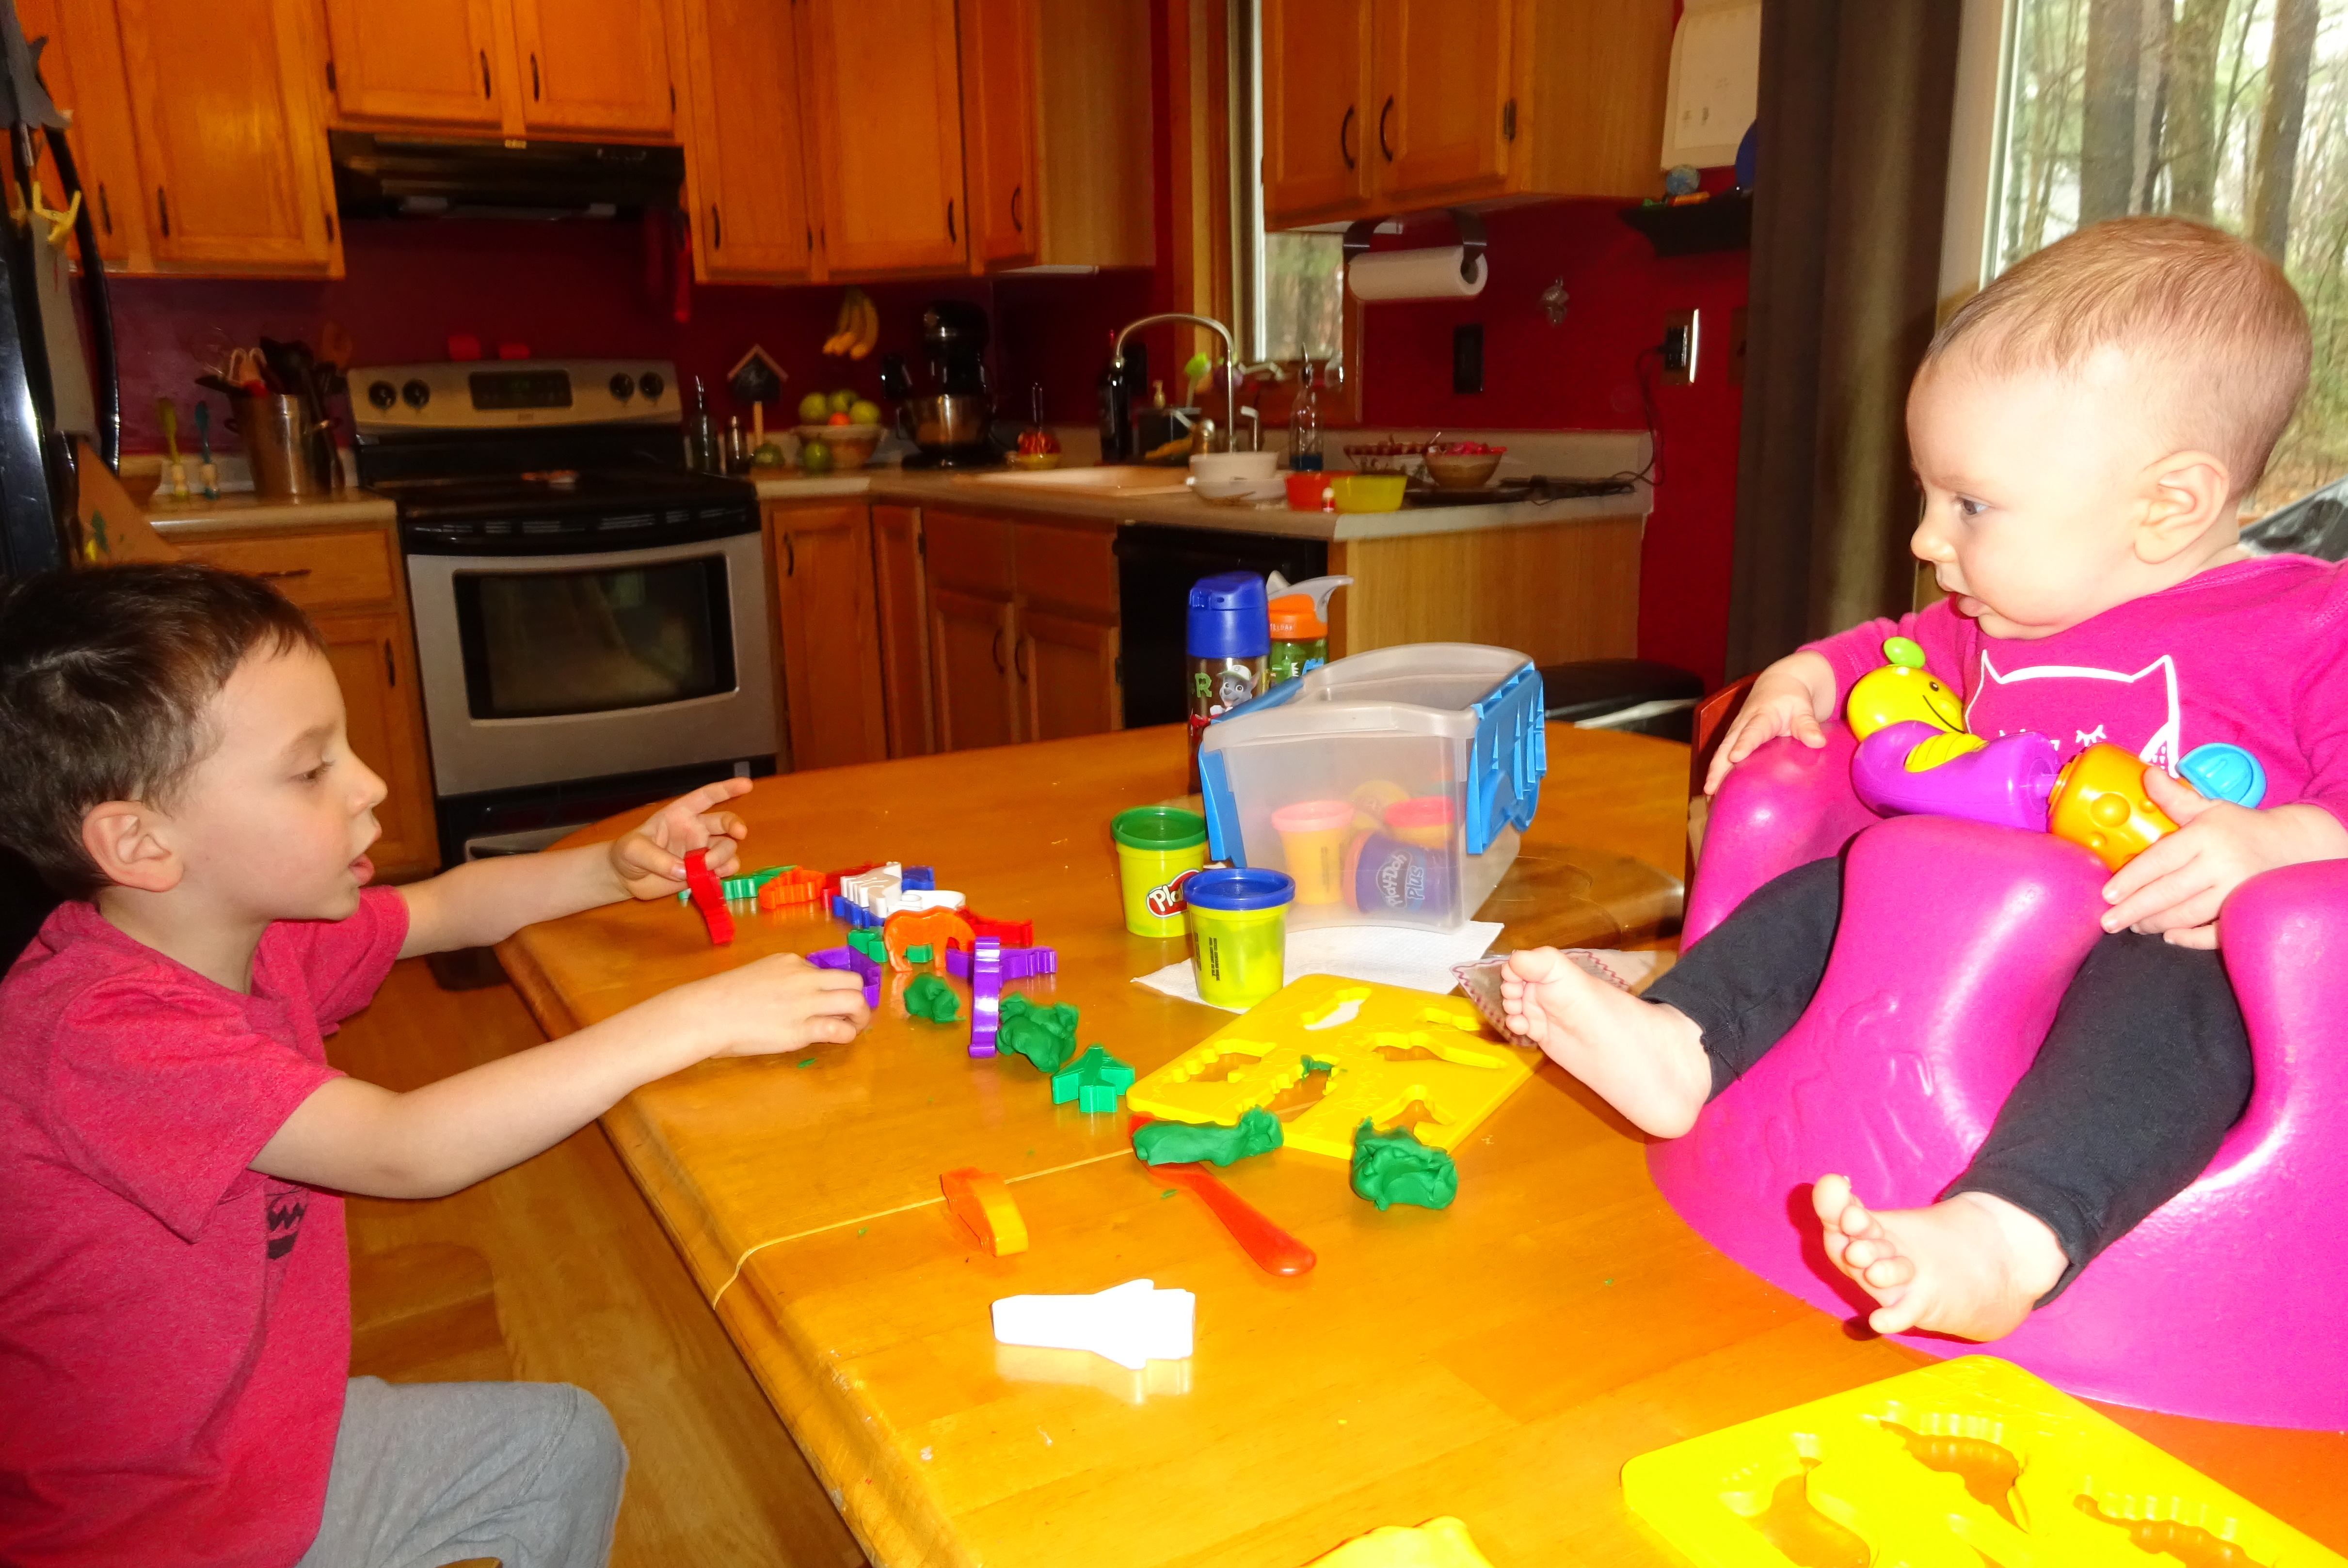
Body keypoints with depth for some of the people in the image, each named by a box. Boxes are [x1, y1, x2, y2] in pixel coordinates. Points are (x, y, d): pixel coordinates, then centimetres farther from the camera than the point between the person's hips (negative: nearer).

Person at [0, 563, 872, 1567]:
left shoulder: (255, 932, -4)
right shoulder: (96, 1030, -30)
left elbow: (446, 910, 11)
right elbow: (408, 1151, -36)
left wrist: (618, 869, -6)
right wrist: (693, 1020, -37)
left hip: (271, 1435, 8)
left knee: (568, 1443, 13)